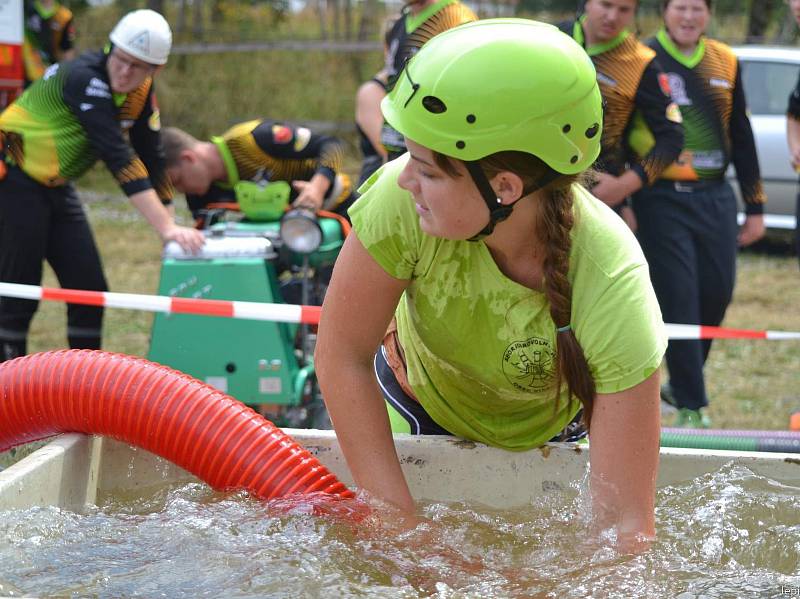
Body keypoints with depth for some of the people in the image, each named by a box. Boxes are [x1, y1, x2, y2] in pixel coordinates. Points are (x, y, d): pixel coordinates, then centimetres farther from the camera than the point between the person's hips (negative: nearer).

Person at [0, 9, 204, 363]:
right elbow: (119, 158, -34)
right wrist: (167, 228, -37)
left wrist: (172, 227, -3)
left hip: (55, 187, 8)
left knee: (89, 288, 3)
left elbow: (151, 158, 4)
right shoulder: (84, 79, -28)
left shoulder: (141, 92, -2)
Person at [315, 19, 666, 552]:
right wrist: (399, 521, -29)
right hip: (413, 403, 1)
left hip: (544, 435, -1)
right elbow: (342, 355, -25)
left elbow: (626, 520, -38)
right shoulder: (400, 199, -38)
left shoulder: (613, 291, -40)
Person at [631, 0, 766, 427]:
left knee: (717, 293, 5)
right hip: (662, 199, -5)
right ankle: (690, 406, 1)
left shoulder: (725, 63, 11)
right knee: (678, 299, -6)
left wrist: (755, 207, 15)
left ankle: (680, 383, 26)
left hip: (715, 197, 5)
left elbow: (742, 139, 17)